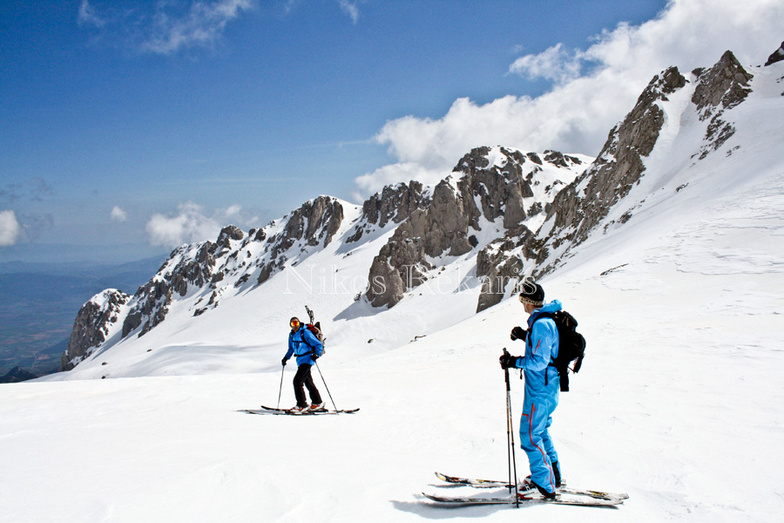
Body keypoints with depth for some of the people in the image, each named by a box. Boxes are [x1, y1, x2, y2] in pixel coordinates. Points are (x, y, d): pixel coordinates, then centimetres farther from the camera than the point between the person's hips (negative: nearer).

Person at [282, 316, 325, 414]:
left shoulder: (305, 333, -15)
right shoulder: (291, 335, 8)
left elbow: (319, 345, -14)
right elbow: (291, 349, 24)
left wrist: (316, 354, -29)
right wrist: (286, 357, 11)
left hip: (307, 359, -8)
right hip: (300, 360, 8)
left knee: (297, 381, -17)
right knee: (308, 382, 16)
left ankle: (302, 405, -12)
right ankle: (317, 403, 29)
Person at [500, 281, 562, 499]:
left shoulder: (541, 324, -23)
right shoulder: (546, 319, 8)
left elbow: (539, 361, -25)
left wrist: (514, 362, -17)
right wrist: (525, 335, 17)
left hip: (540, 389, -11)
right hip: (547, 385, 11)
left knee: (530, 436, -5)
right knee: (540, 430, 22)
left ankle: (545, 485, 0)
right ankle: (553, 475, 34)